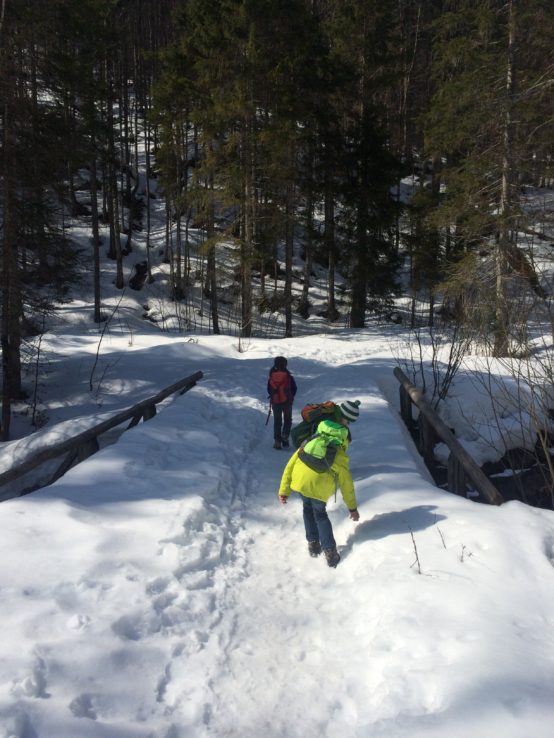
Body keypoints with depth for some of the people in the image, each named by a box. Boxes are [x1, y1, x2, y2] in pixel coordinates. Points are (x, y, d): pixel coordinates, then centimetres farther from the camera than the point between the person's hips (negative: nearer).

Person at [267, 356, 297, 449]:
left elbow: (269, 390, 5)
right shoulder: (288, 376, -10)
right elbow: (294, 389, -2)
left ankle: (277, 441, 6)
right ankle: (285, 437, 0)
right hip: (287, 402, -1)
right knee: (287, 420, 16)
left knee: (277, 421, 11)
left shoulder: (271, 376, -5)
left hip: (275, 402, 1)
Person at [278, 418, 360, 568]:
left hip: (299, 479, 2)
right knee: (320, 515, 23)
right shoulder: (340, 456, 23)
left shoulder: (308, 444, 30)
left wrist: (284, 490, 23)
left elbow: (290, 466, 23)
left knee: (308, 509, 30)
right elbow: (346, 484, 27)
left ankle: (313, 544, 32)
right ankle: (330, 552, 20)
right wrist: (352, 508, 37)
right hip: (319, 486, -2)